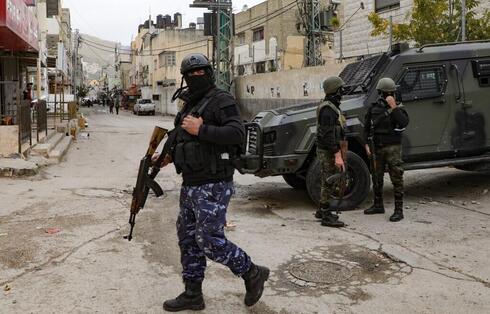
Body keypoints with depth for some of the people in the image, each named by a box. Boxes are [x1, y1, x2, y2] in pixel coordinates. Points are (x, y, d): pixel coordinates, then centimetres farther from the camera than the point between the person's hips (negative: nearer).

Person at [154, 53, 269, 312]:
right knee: (188, 238, 12)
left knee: (210, 240, -10)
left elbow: (237, 134, -23)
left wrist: (201, 129, -23)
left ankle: (252, 273, 10)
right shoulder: (189, 105, 17)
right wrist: (168, 157, 12)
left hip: (213, 186, -9)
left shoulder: (222, 101, -9)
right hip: (190, 184, 9)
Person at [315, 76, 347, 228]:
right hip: (328, 152, -10)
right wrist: (337, 156, -27)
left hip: (329, 151, 10)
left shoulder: (331, 107, 14)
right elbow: (328, 135, -26)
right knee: (328, 183, -4)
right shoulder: (328, 109, -20)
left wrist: (337, 152, 24)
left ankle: (322, 211, 29)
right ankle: (326, 217, 2)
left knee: (327, 182, 18)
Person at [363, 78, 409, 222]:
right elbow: (367, 127, 11)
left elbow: (404, 123, -22)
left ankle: (399, 210, -1)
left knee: (396, 178, -5)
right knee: (376, 178, 13)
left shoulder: (398, 108, -3)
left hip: (393, 148, -4)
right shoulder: (373, 108, 6)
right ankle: (378, 205, 28)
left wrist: (394, 107, -24)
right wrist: (367, 144, 3)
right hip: (377, 148, 4)